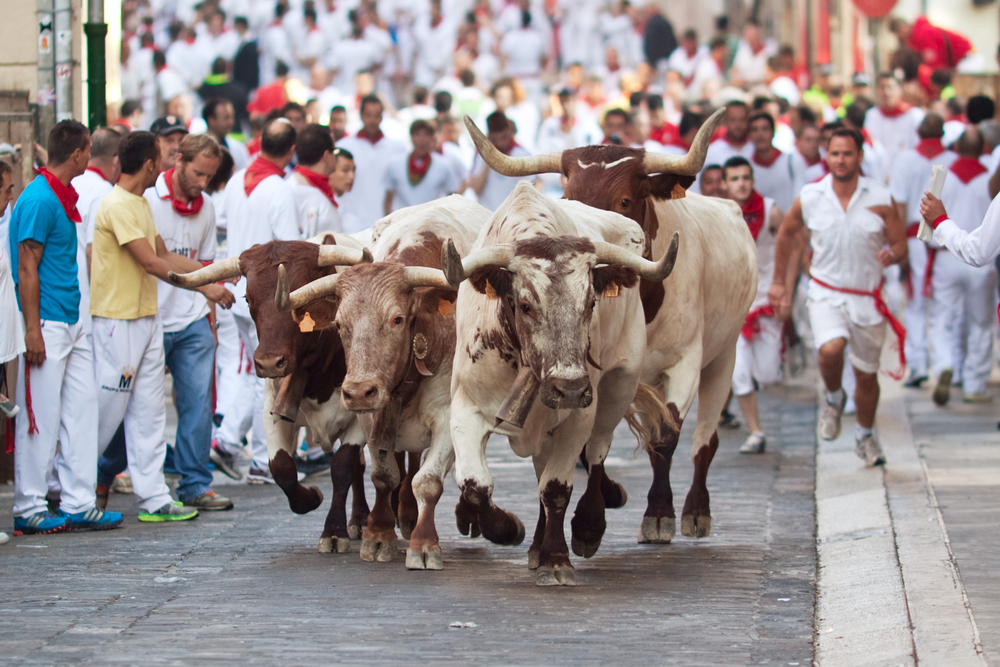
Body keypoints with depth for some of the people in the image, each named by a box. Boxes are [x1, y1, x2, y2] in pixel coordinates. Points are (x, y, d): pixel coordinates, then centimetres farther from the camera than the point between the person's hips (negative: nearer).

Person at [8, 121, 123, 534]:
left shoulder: (63, 197, 14)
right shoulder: (38, 199, -15)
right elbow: (27, 269, -17)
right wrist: (33, 331, -20)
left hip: (72, 324, 10)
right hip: (47, 326, -10)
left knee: (81, 410, 9)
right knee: (40, 417, -4)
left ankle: (79, 503, 13)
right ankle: (29, 510, 2)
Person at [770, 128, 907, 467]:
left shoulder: (880, 199, -7)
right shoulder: (809, 198, -5)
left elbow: (901, 246, -2)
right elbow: (787, 234, 13)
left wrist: (891, 255, -26)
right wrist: (779, 282, 16)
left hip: (867, 298, 1)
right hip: (826, 294, -1)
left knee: (866, 374, 10)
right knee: (831, 350, -28)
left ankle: (865, 436, 35)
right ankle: (834, 398, 4)